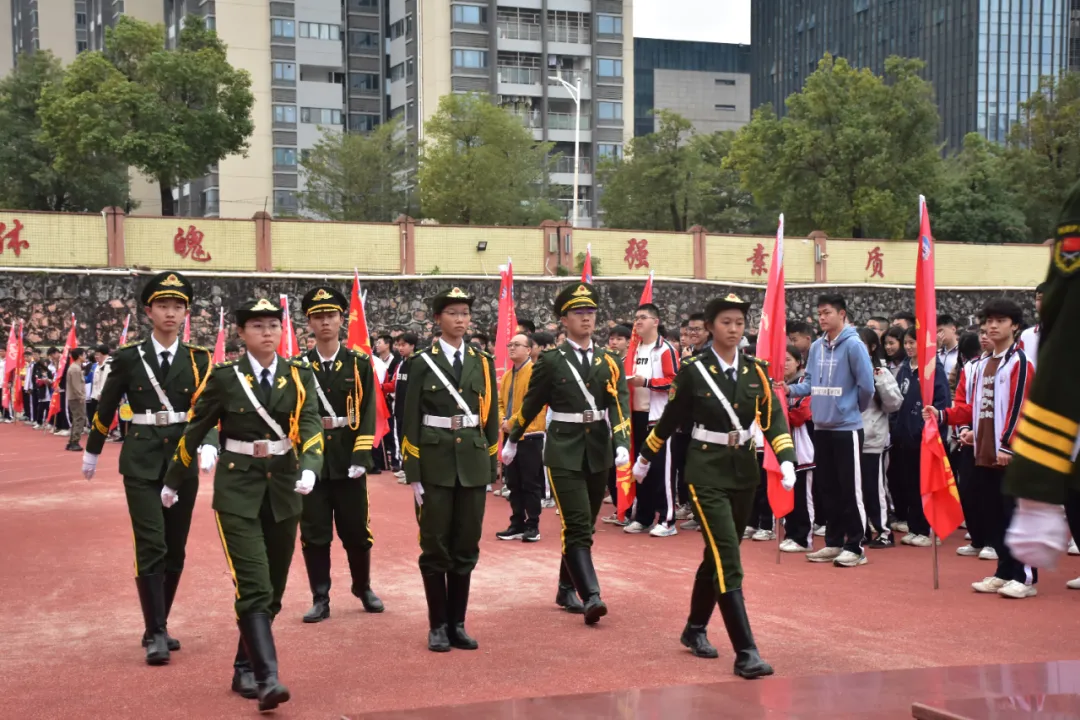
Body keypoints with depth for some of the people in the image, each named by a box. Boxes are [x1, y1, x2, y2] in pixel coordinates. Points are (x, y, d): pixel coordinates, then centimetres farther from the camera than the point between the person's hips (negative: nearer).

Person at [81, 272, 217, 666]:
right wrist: (91, 452, 19)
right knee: (151, 548, -10)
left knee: (175, 551, 9)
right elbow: (105, 409, 11)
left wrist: (209, 444, -27)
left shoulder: (199, 360, 2)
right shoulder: (127, 358, -1)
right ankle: (155, 634, -3)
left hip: (183, 461, 2)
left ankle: (159, 625, 24)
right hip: (142, 463, -2)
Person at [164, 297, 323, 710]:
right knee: (253, 587, -14)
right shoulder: (224, 376, -4)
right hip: (238, 491, -3)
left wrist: (308, 469, -29)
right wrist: (173, 482, 12)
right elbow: (195, 431, 4)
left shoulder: (299, 375, 1)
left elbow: (311, 427, -10)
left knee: (273, 587, 10)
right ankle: (267, 678, -19)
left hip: (284, 490, 3)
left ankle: (245, 669, 25)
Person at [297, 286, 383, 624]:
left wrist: (360, 457, -12)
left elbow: (368, 413, -3)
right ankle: (320, 599, 15)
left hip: (348, 459, 0)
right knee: (314, 533, 4)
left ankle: (363, 588, 30)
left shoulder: (359, 363, 1)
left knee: (357, 530, 9)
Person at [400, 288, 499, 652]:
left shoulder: (483, 363, 7)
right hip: (435, 462, -3)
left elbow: (491, 419, 10)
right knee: (436, 547, 2)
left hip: (473, 462, 3)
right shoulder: (421, 363, -2)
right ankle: (438, 625, 13)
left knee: (466, 546, 7)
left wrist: (491, 469, 6)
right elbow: (411, 421, -4)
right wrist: (413, 474, -9)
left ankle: (458, 623, 17)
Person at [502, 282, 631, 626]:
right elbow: (530, 404, 7)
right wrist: (512, 441, 17)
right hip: (564, 452, -4)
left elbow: (620, 405, -5)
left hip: (599, 451, 4)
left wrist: (622, 444, -20)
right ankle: (591, 596, -19)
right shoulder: (550, 361, -3)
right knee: (577, 525, -13)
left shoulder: (609, 361, 5)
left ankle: (567, 589, 27)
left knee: (586, 525, 13)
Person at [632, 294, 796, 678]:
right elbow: (670, 419, 3)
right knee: (728, 561, -13)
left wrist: (786, 460, -18)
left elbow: (773, 418, -3)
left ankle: (695, 629, 35)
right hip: (707, 472, -5)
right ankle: (745, 652, -14)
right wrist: (644, 458, 12)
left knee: (718, 555, 16)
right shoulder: (693, 370, -8)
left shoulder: (755, 370, 3)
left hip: (744, 470, 5)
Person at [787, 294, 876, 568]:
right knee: (828, 489, 13)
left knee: (850, 490, -2)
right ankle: (834, 542, 23)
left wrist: (855, 409, 1)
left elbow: (866, 385, -13)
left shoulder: (853, 345, -13)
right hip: (821, 427, 7)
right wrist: (791, 389, -6)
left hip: (847, 428, -7)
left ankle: (855, 546, 5)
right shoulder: (816, 347, 7)